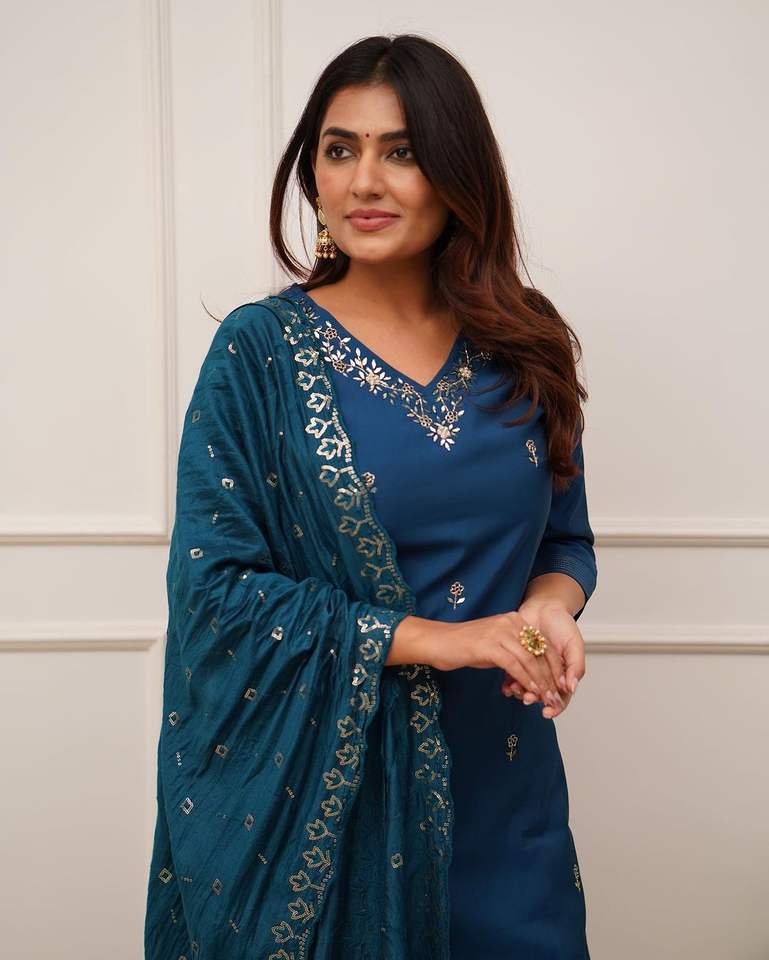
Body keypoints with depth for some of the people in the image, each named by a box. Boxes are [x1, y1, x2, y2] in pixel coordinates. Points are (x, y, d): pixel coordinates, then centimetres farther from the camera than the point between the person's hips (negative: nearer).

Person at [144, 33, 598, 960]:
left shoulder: (526, 347, 1)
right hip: (317, 782, -3)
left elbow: (565, 535, 10)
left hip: (500, 771, 3)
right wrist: (431, 639, -18)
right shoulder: (260, 351, -9)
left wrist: (551, 607, -13)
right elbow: (214, 583, -12)